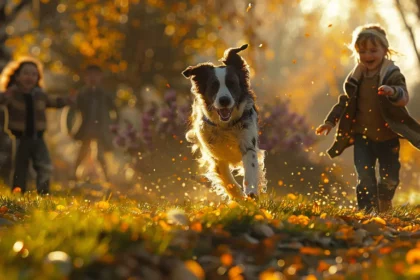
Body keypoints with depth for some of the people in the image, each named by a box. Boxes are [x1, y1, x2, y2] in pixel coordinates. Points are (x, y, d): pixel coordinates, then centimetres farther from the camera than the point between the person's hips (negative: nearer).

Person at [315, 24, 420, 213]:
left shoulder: (392, 75, -11)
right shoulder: (356, 78, 2)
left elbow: (403, 97, -26)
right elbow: (346, 101, 15)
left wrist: (393, 92, -48)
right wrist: (330, 120, 8)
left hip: (387, 136, -2)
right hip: (363, 136, 2)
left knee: (389, 177, 9)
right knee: (364, 177, -6)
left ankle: (385, 202, 39)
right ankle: (367, 211, -1)